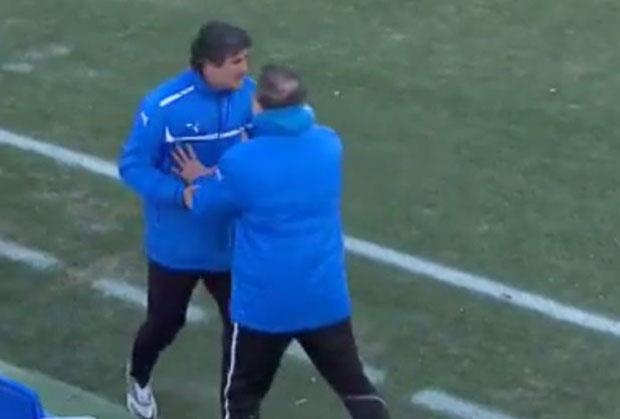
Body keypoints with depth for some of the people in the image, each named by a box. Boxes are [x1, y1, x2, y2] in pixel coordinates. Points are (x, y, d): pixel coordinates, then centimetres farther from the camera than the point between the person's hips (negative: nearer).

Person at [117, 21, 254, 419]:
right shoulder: (164, 105, -24)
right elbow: (132, 166, -16)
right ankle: (139, 379, 50)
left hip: (231, 238, 3)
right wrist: (182, 195, -29)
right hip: (177, 243, -2)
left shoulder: (249, 94, -12)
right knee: (166, 321, 17)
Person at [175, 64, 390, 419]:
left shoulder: (242, 162, -19)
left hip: (264, 303, -3)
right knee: (356, 388, 21)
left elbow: (205, 204, -1)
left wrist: (202, 179, 22)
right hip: (326, 298, 4)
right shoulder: (329, 144, -5)